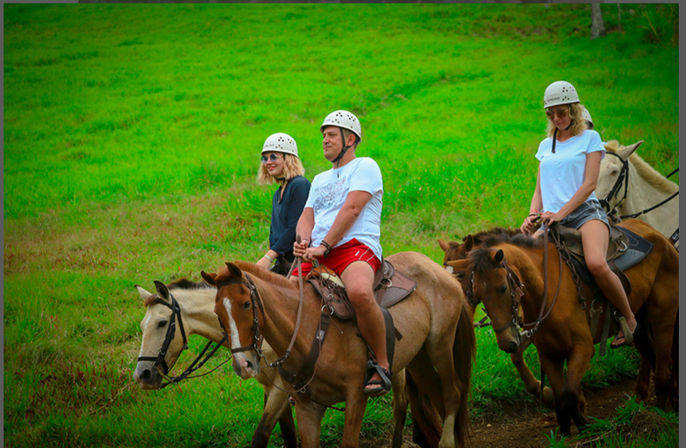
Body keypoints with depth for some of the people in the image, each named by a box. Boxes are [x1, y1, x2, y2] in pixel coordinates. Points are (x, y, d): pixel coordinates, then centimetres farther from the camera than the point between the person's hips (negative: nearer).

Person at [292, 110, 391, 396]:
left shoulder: (364, 167, 6)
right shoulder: (320, 180, 31)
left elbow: (352, 209, -7)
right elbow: (306, 216, 21)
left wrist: (323, 246, -15)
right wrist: (304, 241, -4)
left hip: (356, 246, -8)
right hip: (318, 255, 8)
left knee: (359, 292, -40)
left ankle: (382, 364, -26)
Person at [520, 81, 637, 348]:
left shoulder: (590, 138, 8)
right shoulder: (546, 146, 22)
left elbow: (589, 184, -2)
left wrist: (560, 213, -14)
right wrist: (533, 215, -2)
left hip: (585, 211, -5)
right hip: (552, 219, 5)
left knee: (597, 264, -34)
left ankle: (630, 321, -16)